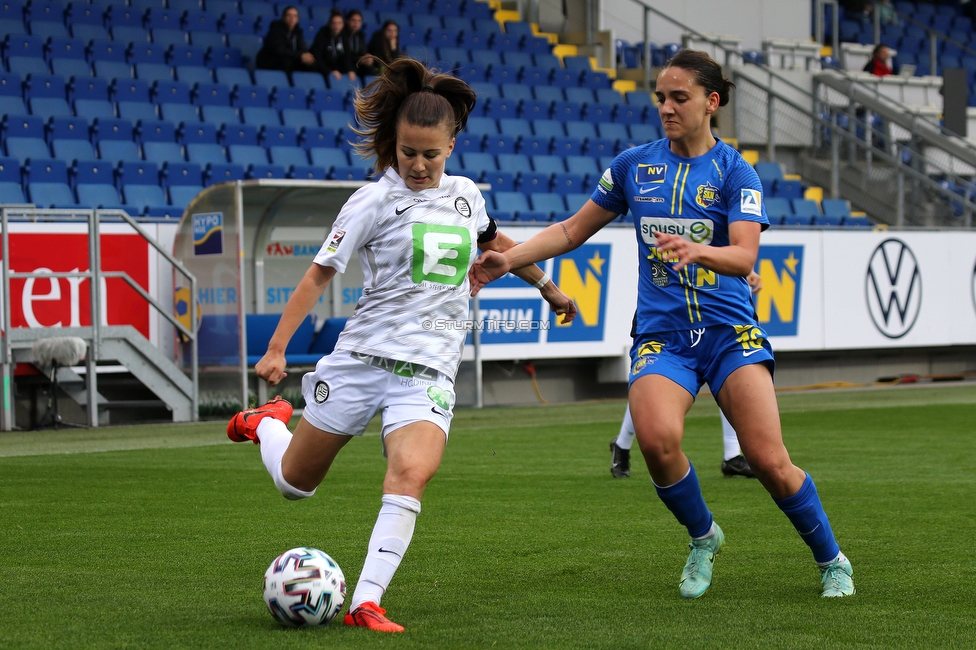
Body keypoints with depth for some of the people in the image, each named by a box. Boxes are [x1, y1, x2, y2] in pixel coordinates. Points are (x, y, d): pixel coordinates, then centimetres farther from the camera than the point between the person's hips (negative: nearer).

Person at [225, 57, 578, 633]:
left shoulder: (465, 194, 9)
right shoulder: (374, 201, -4)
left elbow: (496, 243, 31)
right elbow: (320, 274, -2)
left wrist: (549, 288, 40)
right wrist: (277, 348, -8)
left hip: (429, 371, 2)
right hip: (362, 357, -2)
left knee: (411, 475, -26)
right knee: (294, 483, 10)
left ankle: (366, 602, -26)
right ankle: (267, 423, 44)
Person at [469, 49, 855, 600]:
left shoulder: (735, 172, -2)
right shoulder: (633, 166, 8)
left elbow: (745, 255, -15)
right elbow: (574, 230, 17)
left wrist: (699, 251, -36)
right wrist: (509, 259, 5)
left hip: (729, 331, -2)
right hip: (661, 334, 2)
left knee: (769, 460, -13)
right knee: (657, 438, -27)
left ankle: (832, 562, 12)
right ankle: (704, 539, 2)